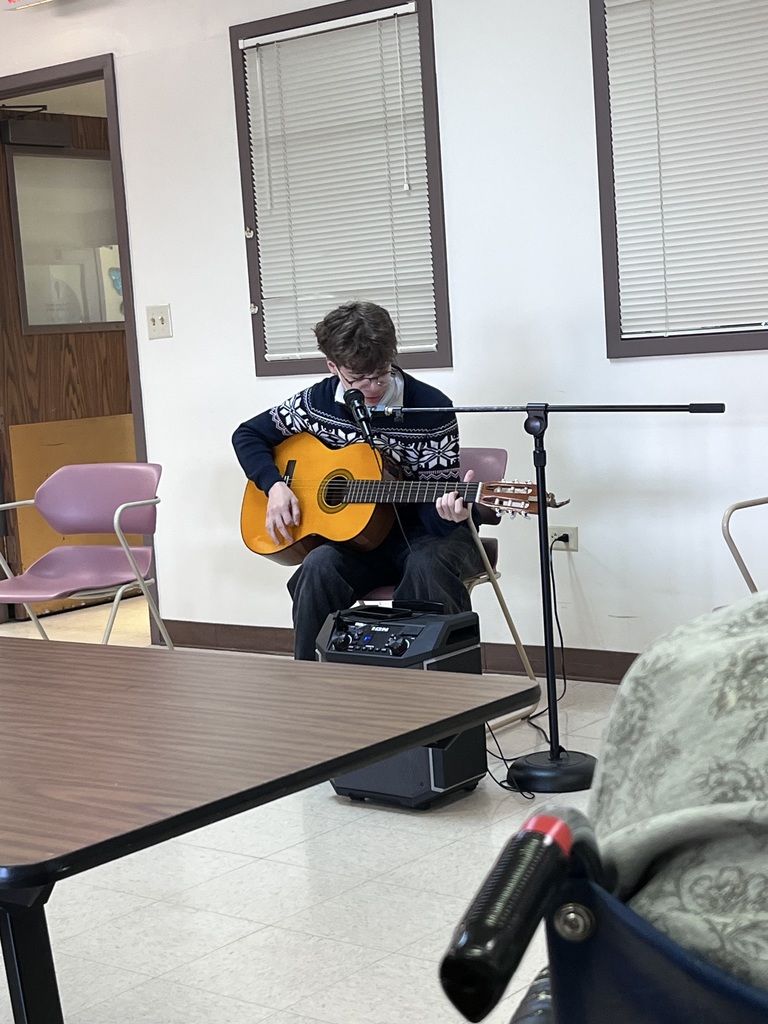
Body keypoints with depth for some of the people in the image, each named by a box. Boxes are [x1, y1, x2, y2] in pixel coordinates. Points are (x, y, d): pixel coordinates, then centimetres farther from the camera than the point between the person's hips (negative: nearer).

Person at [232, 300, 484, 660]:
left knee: (427, 566, -37)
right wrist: (274, 486, -4)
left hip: (422, 535, -2)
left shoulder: (431, 409, -13)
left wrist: (450, 512, -37)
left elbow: (433, 505, -12)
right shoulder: (319, 402, -2)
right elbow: (248, 434, 13)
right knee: (318, 567, -30)